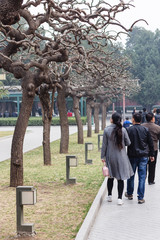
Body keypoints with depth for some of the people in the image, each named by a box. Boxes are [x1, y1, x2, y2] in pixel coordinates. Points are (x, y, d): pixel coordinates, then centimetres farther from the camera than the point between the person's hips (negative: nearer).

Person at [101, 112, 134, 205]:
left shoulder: (107, 130, -8)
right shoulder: (123, 130, -9)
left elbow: (104, 145, -4)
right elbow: (128, 143, -2)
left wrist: (103, 156, 4)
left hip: (110, 157, 1)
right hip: (121, 156, -1)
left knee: (111, 177, 17)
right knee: (120, 178, 4)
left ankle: (110, 196, 25)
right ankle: (120, 198, 3)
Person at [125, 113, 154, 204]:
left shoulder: (128, 130, -8)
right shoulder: (146, 130, 0)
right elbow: (151, 143, 5)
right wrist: (151, 155, 14)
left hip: (132, 156, -1)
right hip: (144, 156, 1)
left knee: (131, 176, 14)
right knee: (142, 177, 2)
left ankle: (129, 194, 29)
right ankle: (140, 197, 1)